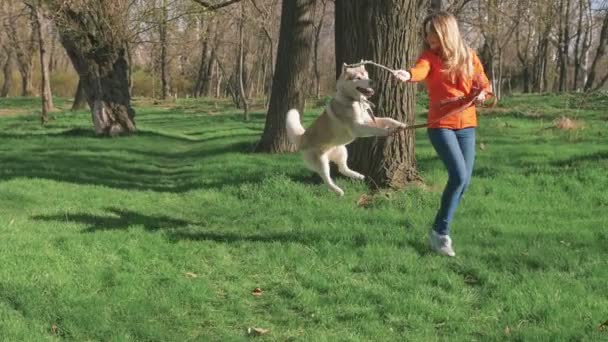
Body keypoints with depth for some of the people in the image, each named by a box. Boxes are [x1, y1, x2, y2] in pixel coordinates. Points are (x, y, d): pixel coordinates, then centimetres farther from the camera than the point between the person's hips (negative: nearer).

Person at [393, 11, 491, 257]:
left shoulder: (468, 56, 4)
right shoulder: (430, 56, -5)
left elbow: (484, 84, 14)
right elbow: (421, 70, -28)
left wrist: (482, 94, -9)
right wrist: (408, 75, -51)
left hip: (466, 125, 4)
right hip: (440, 125, -4)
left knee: (464, 181, 5)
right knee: (458, 176, -18)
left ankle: (441, 228, 22)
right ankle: (440, 231, -5)